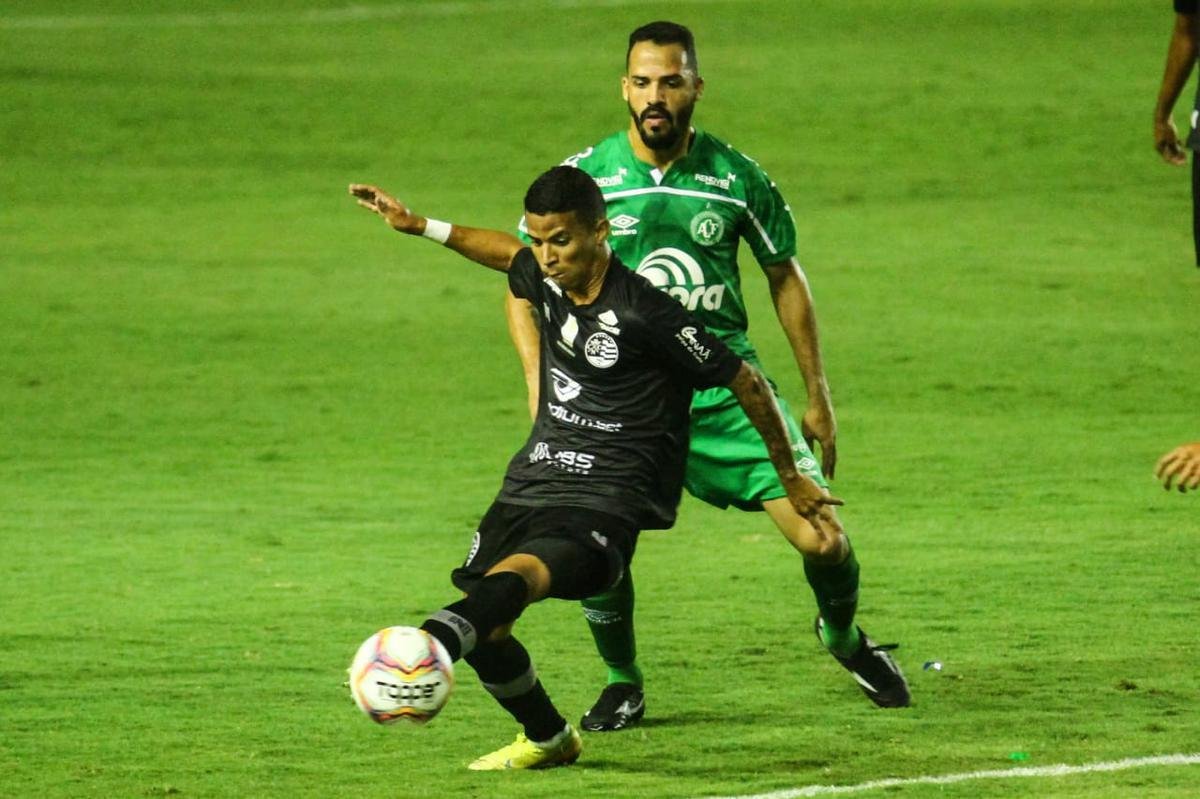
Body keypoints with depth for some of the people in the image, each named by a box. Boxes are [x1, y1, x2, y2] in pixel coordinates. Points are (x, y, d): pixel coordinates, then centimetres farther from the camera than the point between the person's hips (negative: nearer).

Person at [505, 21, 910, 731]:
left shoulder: (737, 178, 0)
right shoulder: (585, 176, -3)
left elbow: (785, 278, 12)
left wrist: (819, 398, 12)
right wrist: (541, 383, -8)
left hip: (726, 386, 1)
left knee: (822, 539, -9)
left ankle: (844, 637, 26)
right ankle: (623, 684, 7)